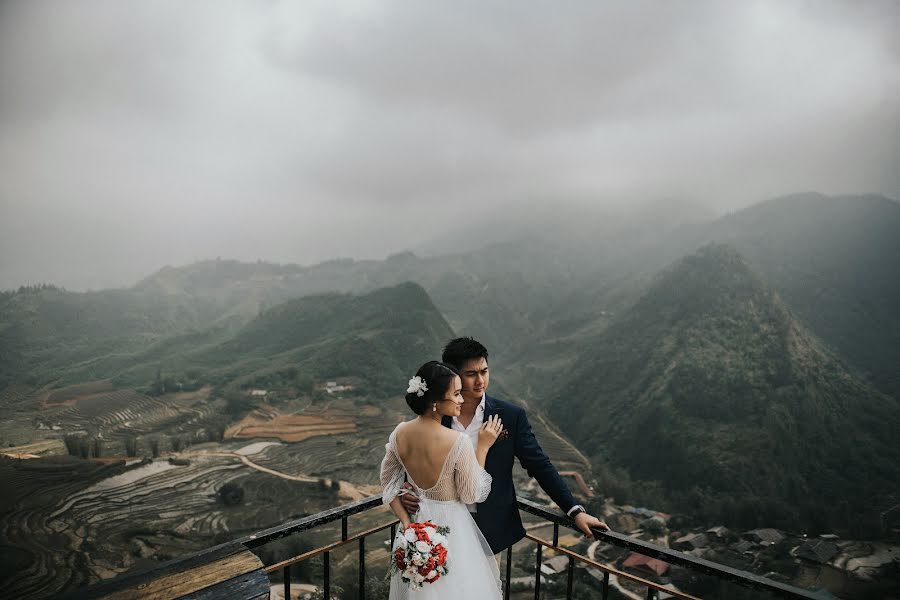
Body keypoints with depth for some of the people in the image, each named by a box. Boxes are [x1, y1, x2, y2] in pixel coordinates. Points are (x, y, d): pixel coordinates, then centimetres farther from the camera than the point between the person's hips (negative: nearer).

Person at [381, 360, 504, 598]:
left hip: (416, 522, 5)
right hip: (450, 526, -5)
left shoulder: (400, 433, -11)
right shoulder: (458, 441, -28)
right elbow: (471, 495, -14)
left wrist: (406, 521, 2)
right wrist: (482, 447, -13)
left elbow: (388, 483, -1)